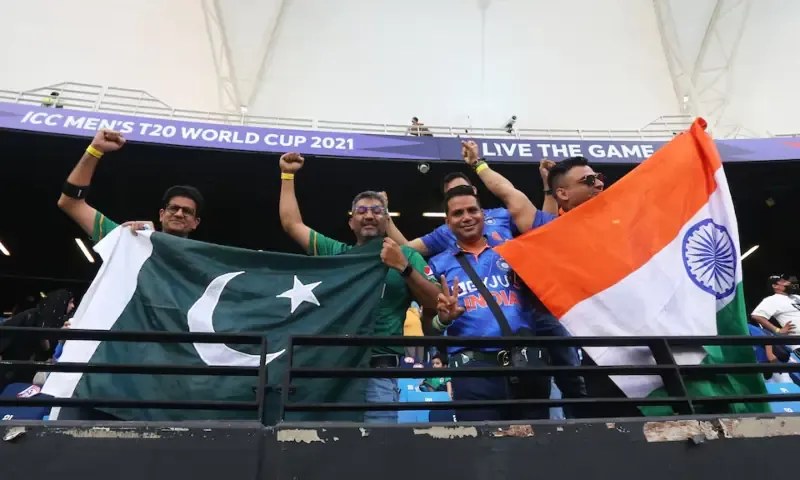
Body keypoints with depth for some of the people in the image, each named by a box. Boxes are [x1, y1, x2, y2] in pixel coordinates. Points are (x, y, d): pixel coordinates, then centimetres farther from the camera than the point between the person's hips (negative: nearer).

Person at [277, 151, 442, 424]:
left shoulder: (406, 256, 9)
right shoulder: (334, 251, 16)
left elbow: (435, 303, 2)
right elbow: (291, 224, 18)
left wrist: (404, 267, -11)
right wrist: (287, 175, 20)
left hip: (378, 367, -2)